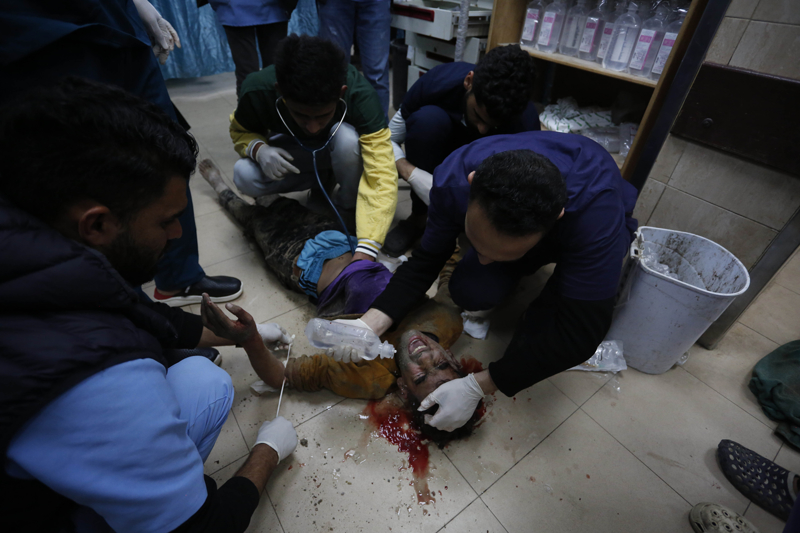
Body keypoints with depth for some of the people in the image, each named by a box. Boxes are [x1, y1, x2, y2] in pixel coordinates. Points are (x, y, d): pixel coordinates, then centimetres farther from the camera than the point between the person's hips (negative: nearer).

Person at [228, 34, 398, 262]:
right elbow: (240, 131, -7)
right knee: (244, 176, -24)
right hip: (292, 153, 2)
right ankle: (321, 181, 1)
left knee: (348, 138, -36)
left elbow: (381, 176, -41)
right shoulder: (257, 89, -28)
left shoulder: (359, 94, -36)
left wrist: (365, 249, -51)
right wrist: (258, 149, -32)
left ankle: (349, 210, -8)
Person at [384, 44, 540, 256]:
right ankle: (418, 218, -17)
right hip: (439, 164, 1)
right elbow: (387, 140, -18)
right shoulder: (439, 81, -28)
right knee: (427, 118, -32)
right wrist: (407, 170, -37)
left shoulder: (525, 121, -32)